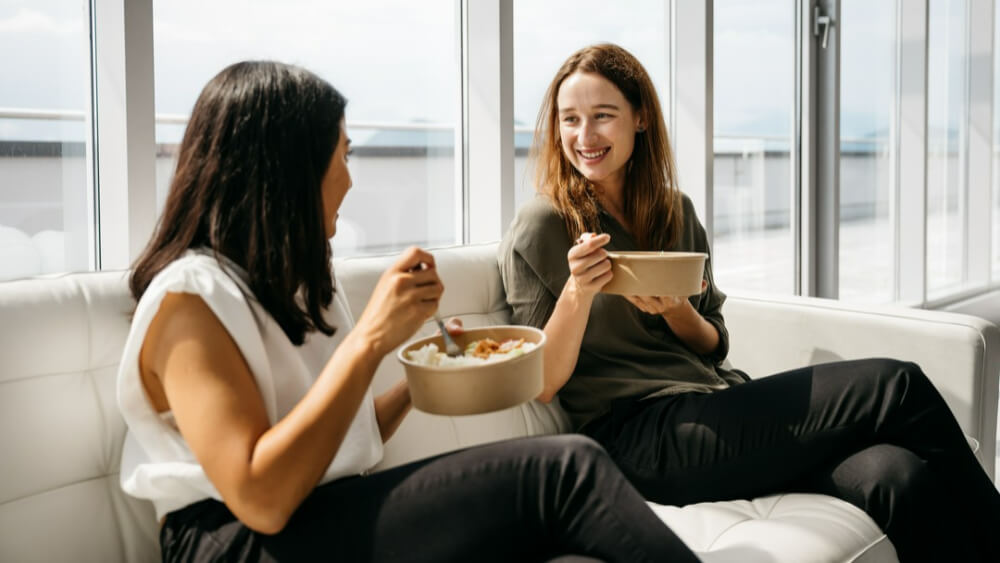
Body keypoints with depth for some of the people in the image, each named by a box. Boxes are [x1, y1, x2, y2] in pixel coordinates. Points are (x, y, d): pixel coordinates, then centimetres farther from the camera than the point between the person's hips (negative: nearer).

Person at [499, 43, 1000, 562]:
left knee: (899, 479, -25)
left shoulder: (674, 212, 14)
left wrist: (674, 309, -6)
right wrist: (577, 292, -20)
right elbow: (541, 385, -3)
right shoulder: (541, 227, -2)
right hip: (637, 437, -5)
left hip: (720, 404, 6)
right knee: (895, 386, -16)